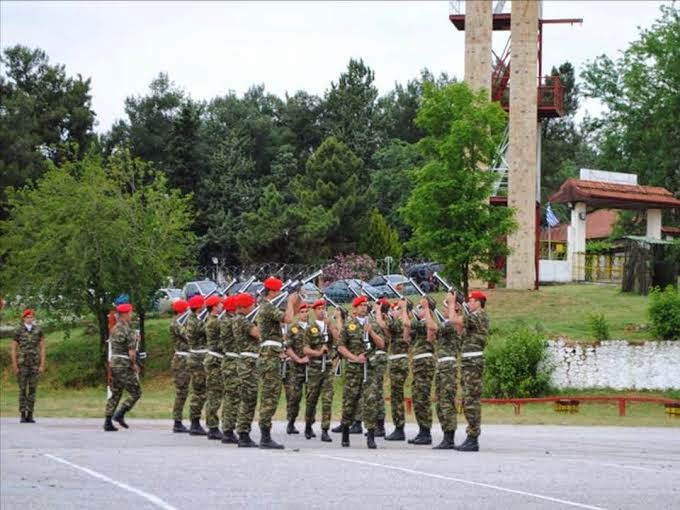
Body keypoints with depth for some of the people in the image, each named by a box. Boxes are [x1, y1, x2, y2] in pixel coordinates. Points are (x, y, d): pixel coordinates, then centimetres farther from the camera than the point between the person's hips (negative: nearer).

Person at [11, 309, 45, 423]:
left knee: (32, 389, 1)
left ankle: (30, 415, 7)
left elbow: (42, 348, 2)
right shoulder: (18, 331, -4)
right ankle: (23, 415, 4)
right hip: (22, 364, -1)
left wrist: (42, 365, -5)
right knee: (22, 390, -2)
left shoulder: (38, 330, 0)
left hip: (34, 364, 1)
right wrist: (14, 366, -8)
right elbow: (13, 349, -2)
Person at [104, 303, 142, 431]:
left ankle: (108, 422, 6)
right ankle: (120, 414, -7)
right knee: (136, 393, 1)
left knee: (115, 394, 11)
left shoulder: (114, 329, 12)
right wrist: (134, 365, -2)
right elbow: (131, 352, -19)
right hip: (124, 365, -8)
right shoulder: (127, 330, -14)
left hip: (113, 363, 8)